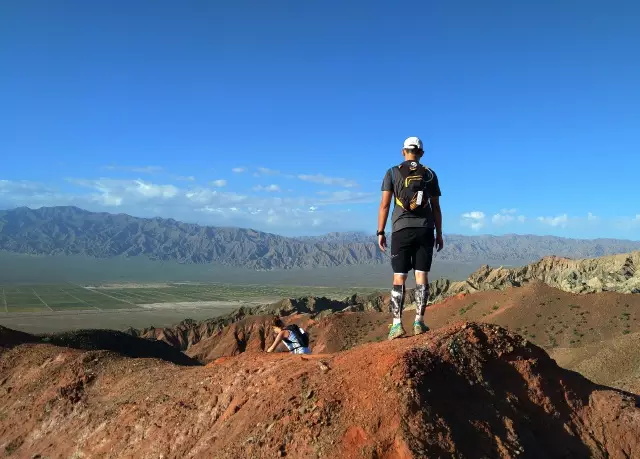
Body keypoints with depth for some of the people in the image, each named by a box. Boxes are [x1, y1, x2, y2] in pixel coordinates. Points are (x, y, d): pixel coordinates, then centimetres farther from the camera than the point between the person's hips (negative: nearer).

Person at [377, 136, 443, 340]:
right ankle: (419, 322, 2)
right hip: (425, 229, 1)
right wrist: (439, 234, 14)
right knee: (422, 275, 4)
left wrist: (380, 232, 2)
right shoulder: (430, 174, 9)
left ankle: (397, 324, -4)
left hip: (401, 229, -1)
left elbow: (384, 205, -2)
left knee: (399, 278, 0)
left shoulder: (392, 172, 3)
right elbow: (436, 207, 8)